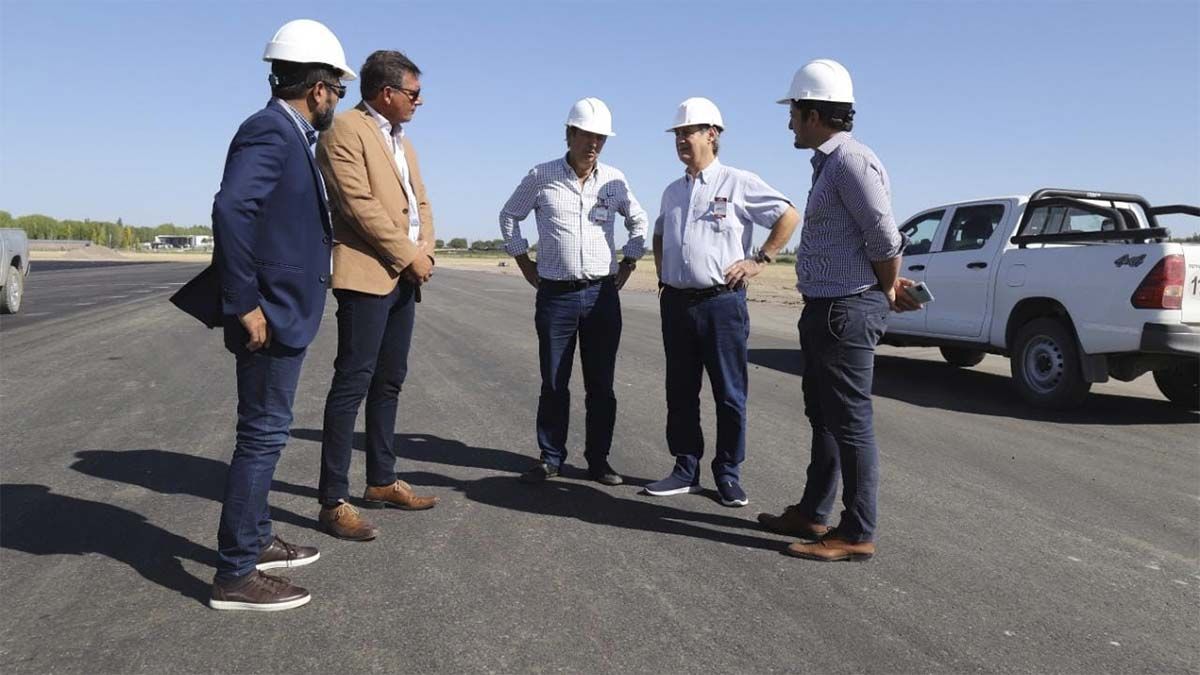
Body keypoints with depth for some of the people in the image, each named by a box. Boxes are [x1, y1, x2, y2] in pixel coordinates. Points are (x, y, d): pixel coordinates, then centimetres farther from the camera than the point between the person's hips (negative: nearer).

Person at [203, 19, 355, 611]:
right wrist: (246, 305, -25)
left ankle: (254, 541, 34)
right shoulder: (270, 131, -16)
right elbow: (231, 209, -29)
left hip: (282, 314, 10)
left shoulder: (288, 135, 14)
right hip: (270, 316, -10)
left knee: (264, 433, 19)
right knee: (262, 436, -2)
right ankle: (235, 574, 9)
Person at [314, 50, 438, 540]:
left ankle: (381, 482, 24)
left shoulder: (402, 140, 22)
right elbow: (360, 205, -16)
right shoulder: (344, 131, -7)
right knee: (352, 384, -9)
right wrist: (409, 256, -13)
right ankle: (333, 502, -4)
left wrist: (425, 252, 1)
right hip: (367, 274, -9)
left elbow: (420, 202, 19)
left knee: (389, 383, 13)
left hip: (403, 277, 9)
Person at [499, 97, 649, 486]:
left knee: (601, 385, 5)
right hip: (555, 294, -1)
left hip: (602, 294, 1)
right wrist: (524, 263, 9)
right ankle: (550, 458, 16)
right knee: (554, 384, 5)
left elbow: (639, 221, 21)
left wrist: (628, 264, 12)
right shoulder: (541, 177, 1)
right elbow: (509, 216, 14)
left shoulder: (615, 180, 5)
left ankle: (598, 459, 15)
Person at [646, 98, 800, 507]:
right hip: (676, 303, 6)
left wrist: (760, 260, -5)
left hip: (721, 302, -6)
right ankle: (686, 470, 19)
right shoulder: (672, 191, 16)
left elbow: (789, 216, -2)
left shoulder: (739, 183, -2)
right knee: (680, 392, 9)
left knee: (729, 394, 1)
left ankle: (728, 475, 12)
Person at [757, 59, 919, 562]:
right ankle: (813, 514, 29)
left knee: (849, 422, -4)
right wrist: (889, 288, 14)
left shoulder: (850, 161, -16)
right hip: (825, 310, 11)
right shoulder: (827, 163, 17)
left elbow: (886, 239, -18)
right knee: (823, 417, 17)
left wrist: (887, 293, -4)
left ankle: (857, 534, 7)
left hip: (846, 312, -11)